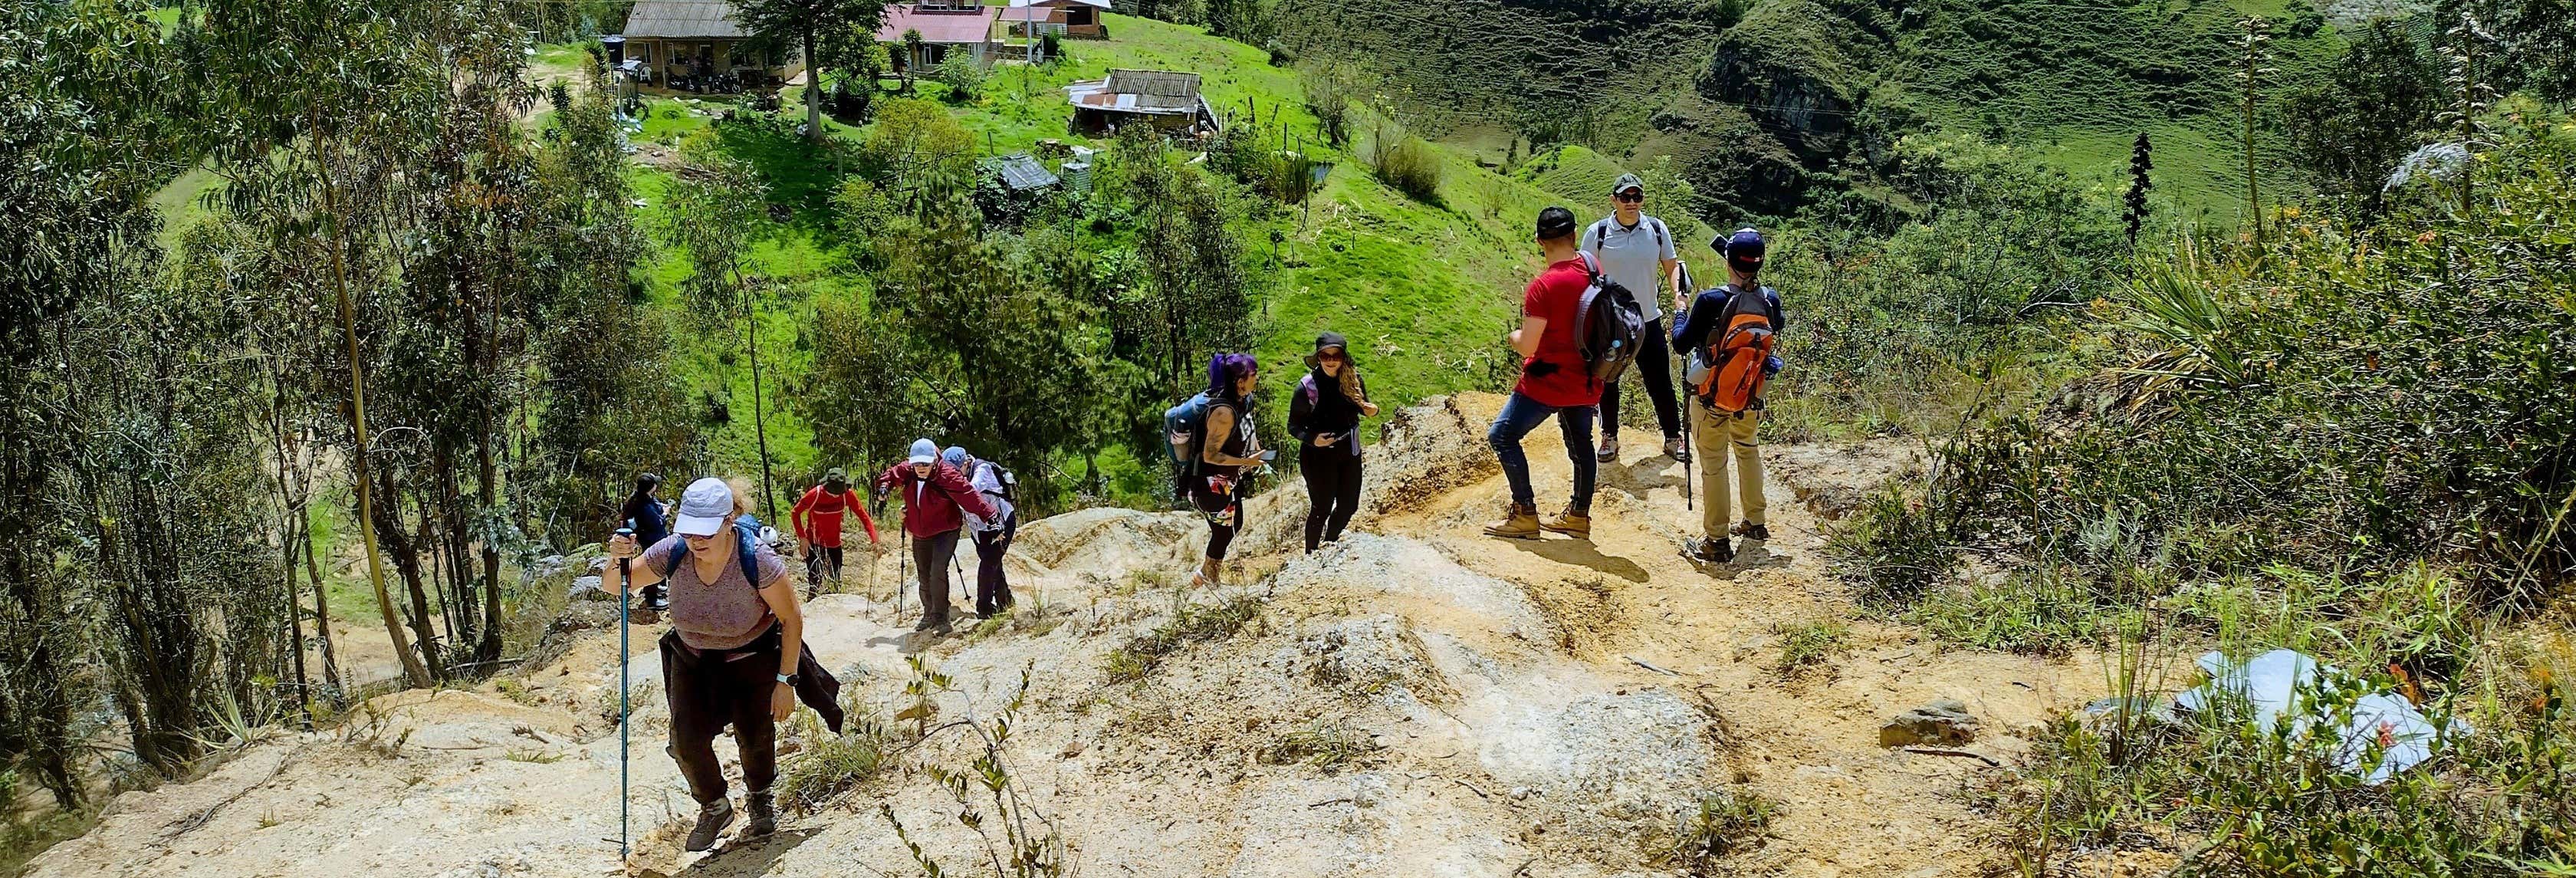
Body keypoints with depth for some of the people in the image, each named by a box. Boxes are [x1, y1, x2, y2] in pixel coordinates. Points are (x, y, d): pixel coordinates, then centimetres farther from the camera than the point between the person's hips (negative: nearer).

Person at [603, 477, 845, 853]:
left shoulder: (758, 560, -33)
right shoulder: (672, 553, -25)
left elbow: (792, 619, -20)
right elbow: (615, 586, -11)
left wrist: (786, 681, -18)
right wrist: (618, 561, -34)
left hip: (754, 656, -2)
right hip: (693, 658, 3)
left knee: (754, 735, -4)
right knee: (687, 741, -7)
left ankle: (760, 799, 31)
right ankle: (714, 807, 23)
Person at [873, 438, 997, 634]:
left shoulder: (947, 476, -24)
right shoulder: (907, 471, -8)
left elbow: (970, 497, -29)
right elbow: (891, 474, 14)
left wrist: (989, 515, -37)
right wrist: (884, 485, -8)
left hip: (945, 532, -6)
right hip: (920, 535, 6)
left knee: (938, 571, -23)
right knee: (924, 578, 16)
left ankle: (940, 618, -16)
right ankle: (929, 616, 35)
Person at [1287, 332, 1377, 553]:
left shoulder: (1353, 379, -6)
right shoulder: (1307, 387, -18)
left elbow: (1362, 407, 11)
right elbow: (1293, 426, -11)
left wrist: (1372, 410, -12)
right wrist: (1312, 439, -30)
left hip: (1349, 453, 5)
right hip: (1319, 456, -5)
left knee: (1349, 505, 17)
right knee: (1321, 509, 3)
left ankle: (1330, 545, 41)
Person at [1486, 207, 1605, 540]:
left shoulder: (1543, 286, -22)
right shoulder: (1594, 272, -1)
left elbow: (1526, 347, -20)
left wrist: (1515, 336, 0)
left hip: (1547, 381, -7)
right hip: (1586, 382, 7)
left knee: (1503, 436, 0)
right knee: (1580, 444, 20)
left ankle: (1525, 514, -2)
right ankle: (1578, 515, 29)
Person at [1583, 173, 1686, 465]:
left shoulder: (1657, 229, -3)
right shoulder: (1597, 233, -8)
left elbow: (1672, 268, 3)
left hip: (1648, 320, 1)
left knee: (1661, 383, 5)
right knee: (1607, 383, 12)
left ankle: (1673, 438, 18)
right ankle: (1609, 437, 28)